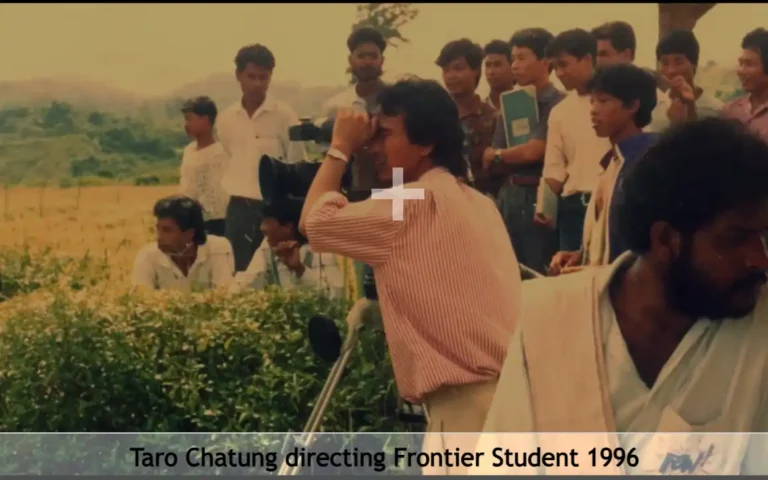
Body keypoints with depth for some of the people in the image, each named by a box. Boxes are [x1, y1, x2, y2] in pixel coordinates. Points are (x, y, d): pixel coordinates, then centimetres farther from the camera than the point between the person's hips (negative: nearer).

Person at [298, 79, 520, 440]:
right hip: (504, 388, 9)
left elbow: (314, 222, -7)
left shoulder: (415, 204, -10)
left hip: (469, 400, -9)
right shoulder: (478, 203, 18)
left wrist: (341, 148, 5)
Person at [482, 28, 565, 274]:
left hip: (537, 197, -6)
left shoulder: (557, 103, -8)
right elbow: (490, 164, 11)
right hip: (507, 197, 6)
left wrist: (498, 155, 5)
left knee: (537, 273, -2)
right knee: (506, 271, 8)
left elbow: (534, 151, -14)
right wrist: (518, 157, -9)